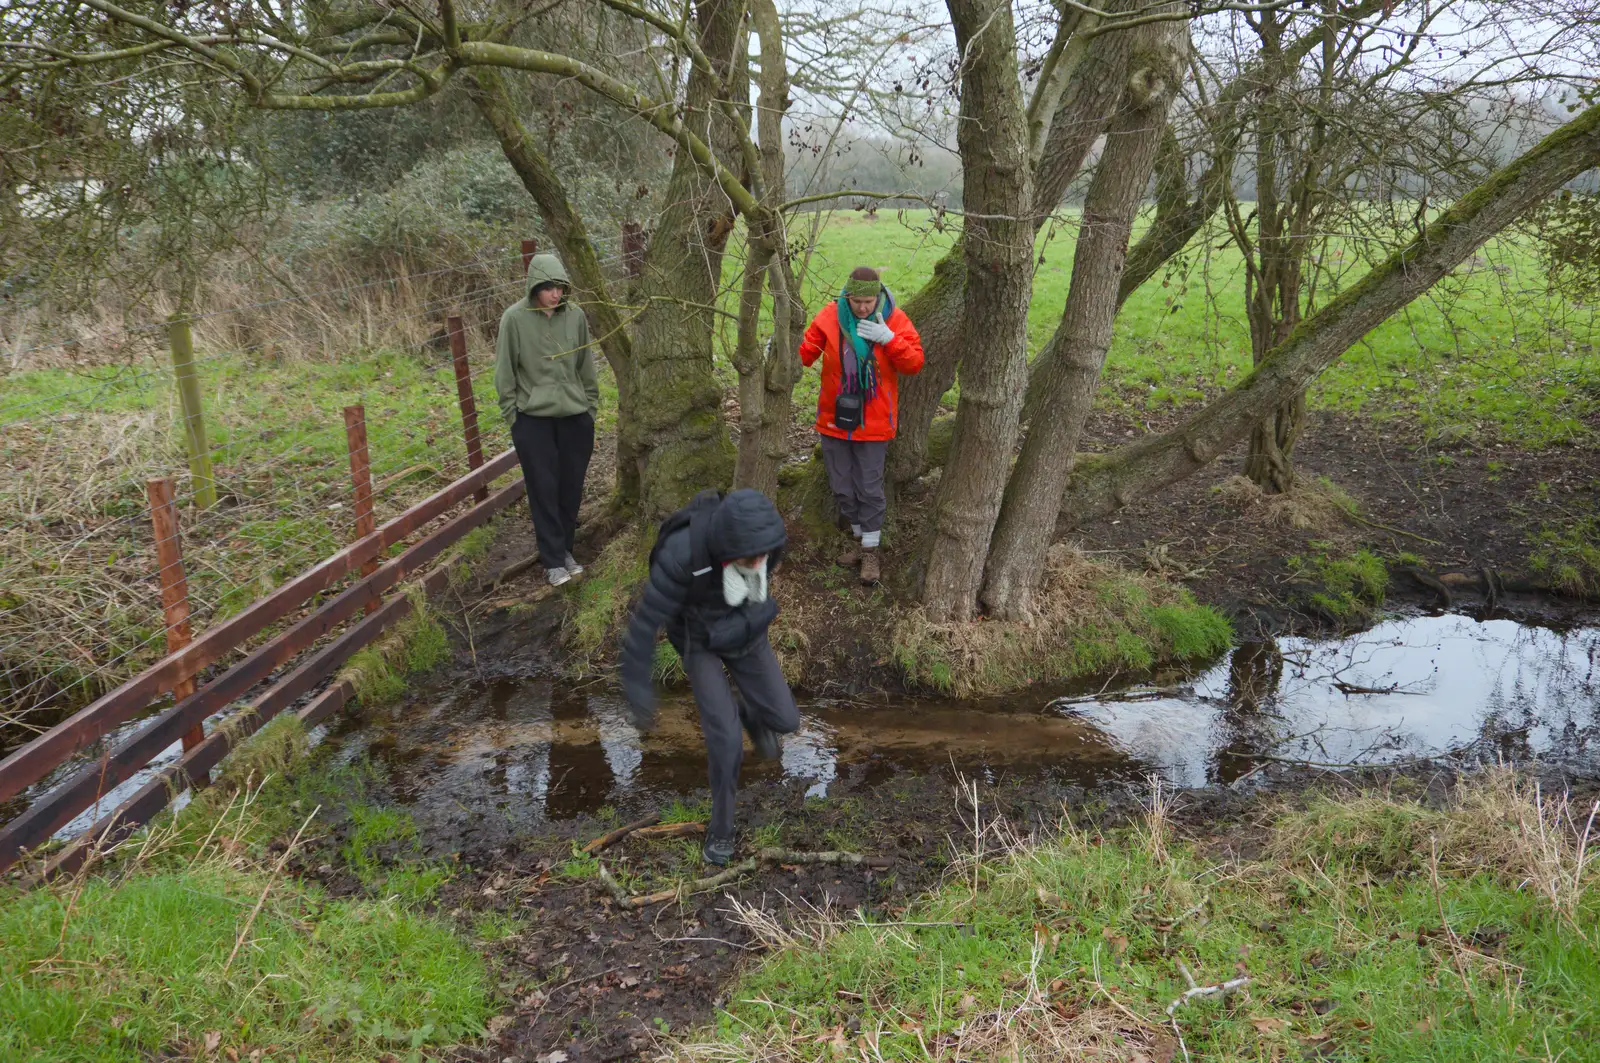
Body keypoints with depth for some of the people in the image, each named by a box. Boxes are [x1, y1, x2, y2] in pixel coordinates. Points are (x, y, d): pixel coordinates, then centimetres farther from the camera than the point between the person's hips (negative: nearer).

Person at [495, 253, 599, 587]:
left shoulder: (575, 316, -1)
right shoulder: (514, 318, -9)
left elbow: (586, 366, 8)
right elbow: (505, 372, -3)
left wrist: (590, 405, 9)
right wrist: (511, 413, -3)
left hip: (575, 416, 3)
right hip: (533, 419, -3)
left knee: (571, 487, 8)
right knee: (544, 490, 2)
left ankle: (566, 550, 24)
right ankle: (554, 561, 10)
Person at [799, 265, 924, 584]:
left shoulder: (894, 319, -9)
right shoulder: (829, 316, -7)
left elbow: (914, 363, -11)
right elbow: (806, 351, -5)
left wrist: (889, 338, -25)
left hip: (873, 423, -2)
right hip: (835, 419, 2)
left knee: (869, 488, 2)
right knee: (842, 486, 12)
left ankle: (870, 549, 15)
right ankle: (859, 537, 31)